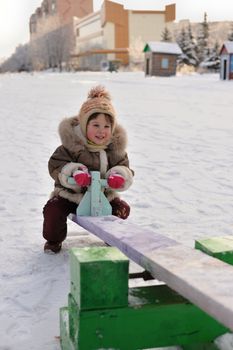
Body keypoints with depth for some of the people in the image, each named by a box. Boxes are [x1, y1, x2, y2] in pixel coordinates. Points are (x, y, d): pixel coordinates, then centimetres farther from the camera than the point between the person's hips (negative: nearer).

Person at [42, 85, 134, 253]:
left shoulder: (115, 148, -5)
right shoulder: (71, 145, -15)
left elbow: (125, 168, -3)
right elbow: (55, 165, -18)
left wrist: (120, 176, -29)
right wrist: (73, 172, -39)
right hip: (71, 195, -3)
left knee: (122, 208, -14)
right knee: (53, 210, -25)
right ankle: (54, 239, 7)